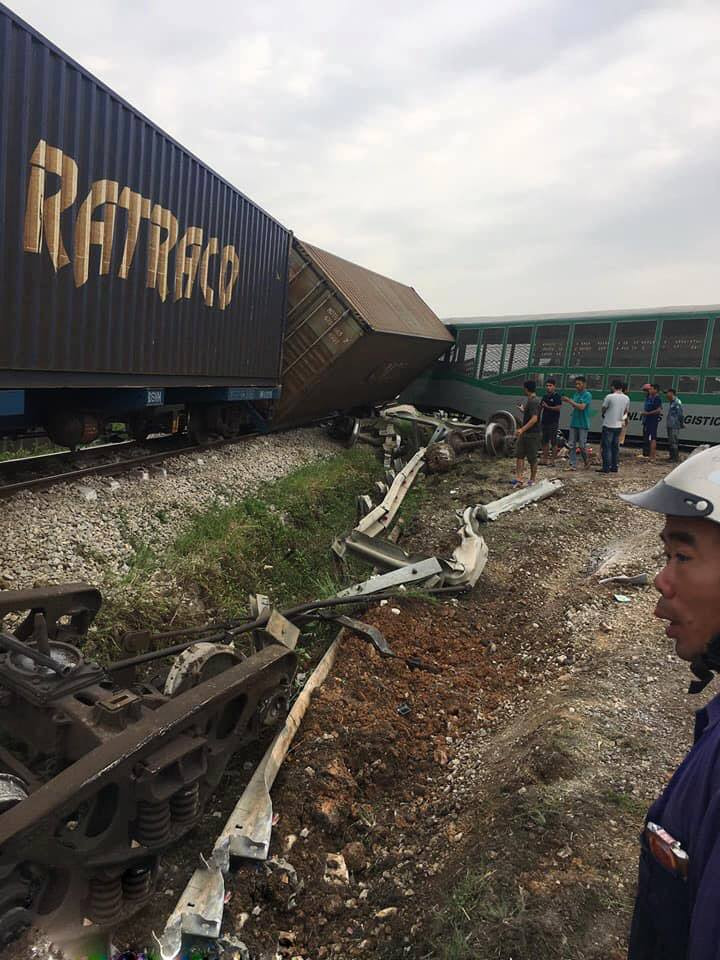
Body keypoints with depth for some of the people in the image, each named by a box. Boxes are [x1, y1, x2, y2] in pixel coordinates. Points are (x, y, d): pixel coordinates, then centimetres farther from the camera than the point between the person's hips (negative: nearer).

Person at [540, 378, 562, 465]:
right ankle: (544, 459, 16)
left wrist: (548, 407, -16)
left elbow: (559, 408, -17)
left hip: (553, 423, -7)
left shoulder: (557, 396, -7)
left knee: (553, 442, -3)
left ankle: (552, 460, 0)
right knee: (545, 441, 10)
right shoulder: (545, 396, 15)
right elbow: (540, 407, 24)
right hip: (544, 421, 7)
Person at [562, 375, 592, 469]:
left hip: (583, 424, -6)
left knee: (582, 445, -1)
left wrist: (570, 401, -17)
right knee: (572, 445, 1)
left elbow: (582, 407, -19)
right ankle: (573, 465, 3)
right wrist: (569, 401, -1)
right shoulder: (576, 394, 11)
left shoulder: (587, 395, -8)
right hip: (574, 423, 6)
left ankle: (586, 462, 21)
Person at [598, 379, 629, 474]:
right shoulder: (626, 398, 4)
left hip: (608, 425, -6)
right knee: (615, 447, 12)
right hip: (619, 426, 6)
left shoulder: (610, 397, -13)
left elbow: (603, 409, -3)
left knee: (606, 447, -2)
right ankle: (614, 467, 14)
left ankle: (606, 468, -3)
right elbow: (626, 411, 14)